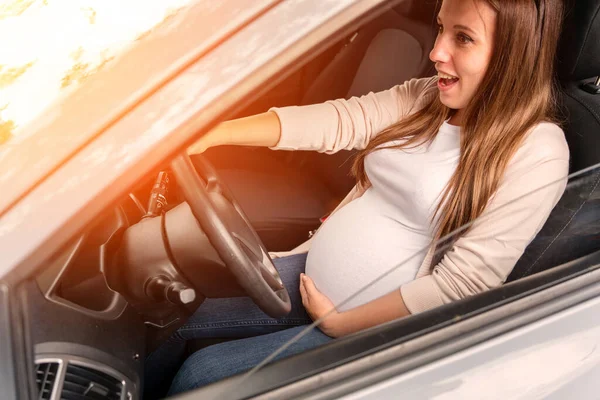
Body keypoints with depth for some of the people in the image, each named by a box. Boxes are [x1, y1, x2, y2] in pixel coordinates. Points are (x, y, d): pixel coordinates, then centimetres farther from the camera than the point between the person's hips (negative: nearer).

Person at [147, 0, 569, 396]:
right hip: (309, 271, 6)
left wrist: (340, 323, -17)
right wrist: (214, 134, -15)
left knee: (199, 374, -7)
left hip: (372, 328, -6)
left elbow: (462, 281, -21)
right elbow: (337, 120, -6)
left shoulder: (538, 153, -18)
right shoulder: (425, 98, 1)